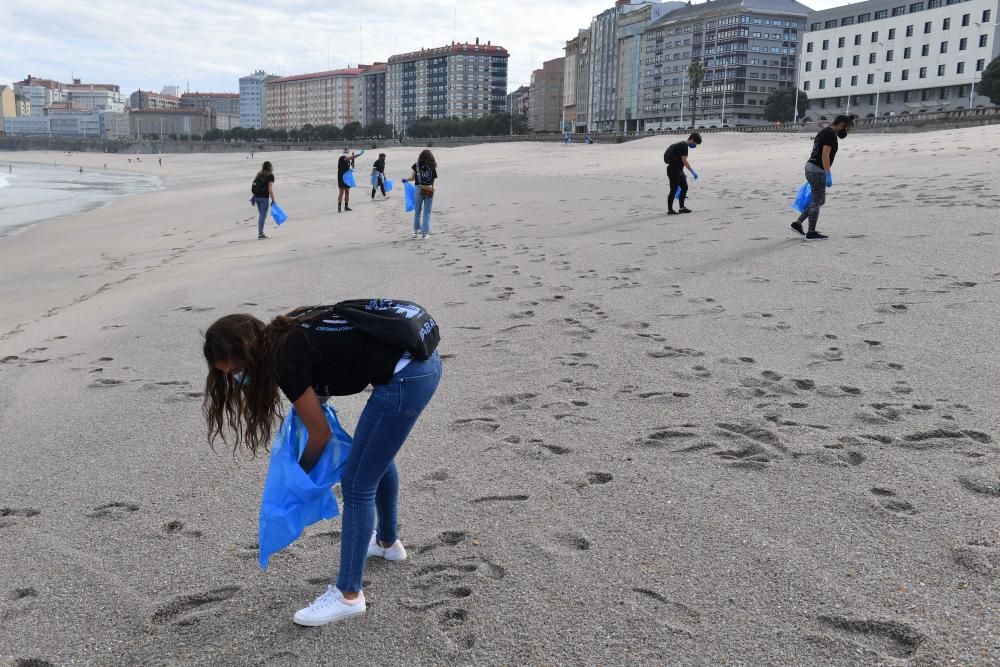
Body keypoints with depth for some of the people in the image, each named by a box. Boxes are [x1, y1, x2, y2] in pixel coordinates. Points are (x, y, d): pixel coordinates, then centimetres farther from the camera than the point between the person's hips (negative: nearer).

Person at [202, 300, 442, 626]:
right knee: (377, 456, 28)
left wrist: (299, 474, 16)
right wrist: (310, 399, 13)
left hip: (405, 378, -10)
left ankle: (348, 595, 9)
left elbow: (321, 433, -1)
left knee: (357, 484, -1)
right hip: (422, 360, 10)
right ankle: (388, 542, 48)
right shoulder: (287, 333, 9)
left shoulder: (286, 361, -14)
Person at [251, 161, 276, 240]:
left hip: (257, 197, 6)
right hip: (264, 197, -6)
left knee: (260, 215, 18)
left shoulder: (259, 174, 13)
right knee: (263, 216, -1)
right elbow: (270, 189, -12)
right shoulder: (270, 175, -6)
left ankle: (260, 232, 23)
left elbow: (253, 186, 11)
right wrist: (273, 200, -8)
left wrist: (254, 196, 17)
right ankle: (260, 234, -1)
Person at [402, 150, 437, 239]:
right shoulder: (433, 167, 3)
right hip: (429, 191, 0)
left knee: (417, 211, 12)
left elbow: (412, 178, -1)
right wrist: (431, 188, 10)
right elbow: (434, 181, 2)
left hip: (419, 189, 0)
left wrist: (405, 179, 16)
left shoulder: (417, 165, 1)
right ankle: (426, 232, 2)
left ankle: (416, 230, 18)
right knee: (427, 213, 4)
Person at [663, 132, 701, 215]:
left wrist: (682, 174, 25)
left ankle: (681, 208, 18)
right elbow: (684, 161, -21)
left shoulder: (682, 145, 15)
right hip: (673, 170, -10)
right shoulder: (684, 146, -15)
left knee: (684, 187, 12)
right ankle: (670, 210, 2)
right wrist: (693, 172, -19)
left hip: (678, 170, 10)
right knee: (674, 189, -5)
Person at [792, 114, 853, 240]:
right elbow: (825, 155, -22)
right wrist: (828, 176, -22)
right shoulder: (831, 135, -14)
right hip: (817, 170, -10)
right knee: (817, 202, 0)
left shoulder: (824, 131, 17)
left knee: (820, 201, 16)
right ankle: (811, 232, 7)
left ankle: (797, 223, 15)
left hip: (811, 168, 10)